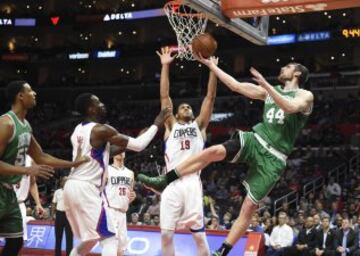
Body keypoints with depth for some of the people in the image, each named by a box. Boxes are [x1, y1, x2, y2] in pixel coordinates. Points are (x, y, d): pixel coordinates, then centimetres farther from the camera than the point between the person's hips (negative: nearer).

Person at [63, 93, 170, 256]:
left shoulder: (78, 130, 15)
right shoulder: (101, 130, -12)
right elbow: (138, 146, -10)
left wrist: (123, 146, 21)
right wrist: (156, 125, 1)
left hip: (72, 186, 9)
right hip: (86, 189, -9)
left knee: (89, 239, 23)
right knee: (109, 238, -5)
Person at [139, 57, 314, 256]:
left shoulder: (305, 96, 0)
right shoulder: (269, 91, 17)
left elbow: (290, 107, -23)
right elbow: (236, 86, 17)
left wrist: (266, 84, -32)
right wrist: (211, 66, 14)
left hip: (273, 158, -4)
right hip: (255, 140, 4)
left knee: (249, 207, -7)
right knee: (213, 151, -22)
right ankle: (163, 181, -16)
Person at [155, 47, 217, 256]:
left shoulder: (199, 126, 19)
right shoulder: (171, 126, 19)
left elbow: (210, 97, 11)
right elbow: (164, 96, 12)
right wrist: (165, 66, 6)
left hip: (192, 183, -1)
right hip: (171, 184, 1)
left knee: (199, 234, -2)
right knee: (166, 234, -1)